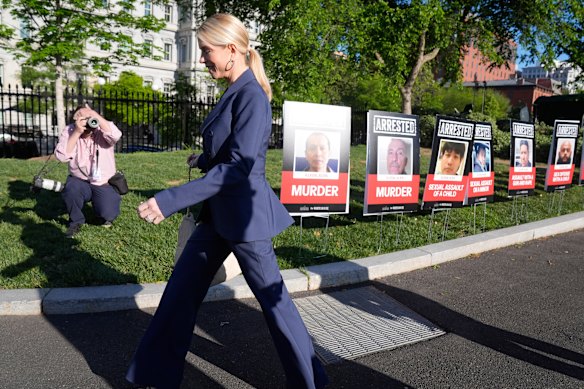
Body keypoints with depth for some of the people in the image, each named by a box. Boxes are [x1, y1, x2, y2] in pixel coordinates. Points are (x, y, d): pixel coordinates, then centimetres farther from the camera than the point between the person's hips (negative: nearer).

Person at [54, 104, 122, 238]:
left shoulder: (102, 130, -14)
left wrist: (94, 114, -37)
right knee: (71, 190, -32)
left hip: (104, 183, -1)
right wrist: (77, 133, -29)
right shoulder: (69, 131, -9)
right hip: (79, 181, 2)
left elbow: (116, 136, -39)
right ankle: (76, 221, -1)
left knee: (108, 214, -20)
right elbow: (61, 156, -23)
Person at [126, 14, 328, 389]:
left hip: (246, 215, -9)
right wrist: (203, 158, 33)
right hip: (219, 213, 9)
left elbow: (238, 166, -26)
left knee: (272, 298, 6)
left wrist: (172, 199, -29)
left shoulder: (252, 96, -19)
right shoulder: (233, 93, 9)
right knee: (182, 288, 14)